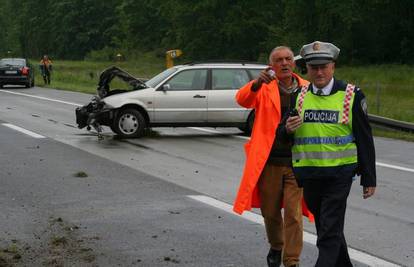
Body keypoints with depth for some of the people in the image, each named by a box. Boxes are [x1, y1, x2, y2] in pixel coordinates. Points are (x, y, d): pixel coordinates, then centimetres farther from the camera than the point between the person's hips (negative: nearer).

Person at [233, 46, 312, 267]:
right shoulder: (264, 89, 0)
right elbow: (242, 99, -19)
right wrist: (257, 84, -39)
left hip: (297, 163, 0)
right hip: (269, 162, 1)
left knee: (293, 214, -6)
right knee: (270, 212, 14)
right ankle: (276, 247, 40)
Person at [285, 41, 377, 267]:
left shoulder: (352, 96, -4)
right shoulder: (299, 96, 6)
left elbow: (364, 139, -1)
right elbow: (287, 137, 15)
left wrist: (369, 178, -2)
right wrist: (288, 129, -10)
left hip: (339, 173, -4)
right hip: (308, 173, 5)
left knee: (330, 233, -9)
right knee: (325, 226, 17)